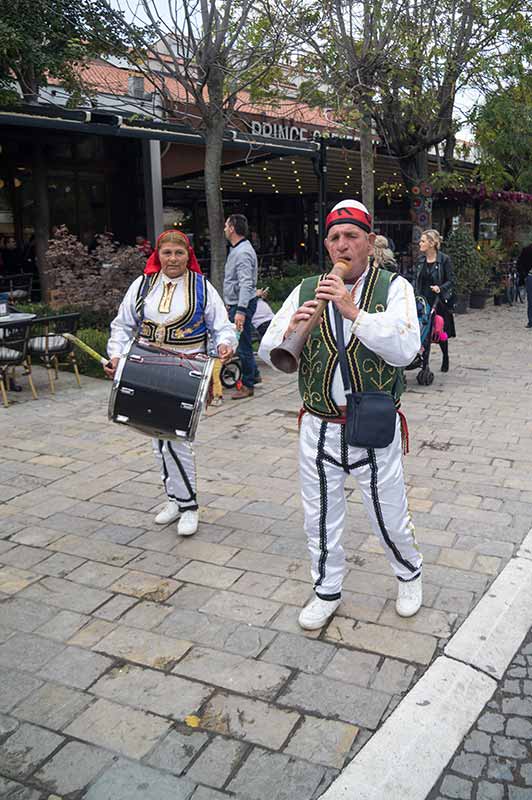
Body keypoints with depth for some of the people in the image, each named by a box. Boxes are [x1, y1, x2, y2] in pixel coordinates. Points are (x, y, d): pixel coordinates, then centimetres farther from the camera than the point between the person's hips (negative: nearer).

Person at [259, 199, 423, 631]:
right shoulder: (307, 290, 3)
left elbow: (405, 349, -20)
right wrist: (291, 329, -22)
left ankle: (409, 573, 43)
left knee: (389, 514, 13)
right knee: (320, 516, 14)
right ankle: (327, 591, 37)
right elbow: (267, 350, -1)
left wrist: (353, 310, -27)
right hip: (320, 427, 3)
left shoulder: (394, 287, -5)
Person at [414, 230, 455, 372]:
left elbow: (450, 281, -5)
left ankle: (445, 358, 32)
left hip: (438, 300, -3)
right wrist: (414, 292, -1)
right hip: (422, 300, 3)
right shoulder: (421, 259, 7)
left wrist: (440, 288, -24)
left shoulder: (444, 259, -7)